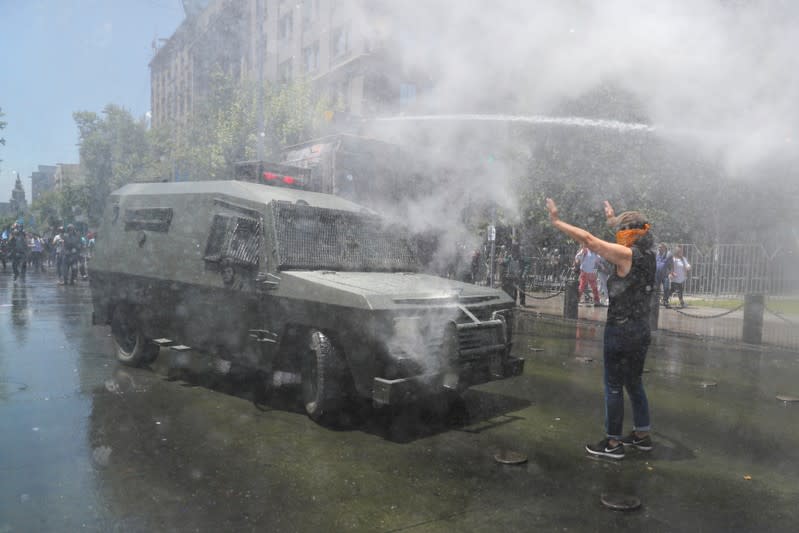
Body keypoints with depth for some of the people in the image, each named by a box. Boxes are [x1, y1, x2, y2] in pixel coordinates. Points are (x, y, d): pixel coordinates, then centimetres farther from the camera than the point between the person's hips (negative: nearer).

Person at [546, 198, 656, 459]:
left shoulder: (626, 255, -17)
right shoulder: (647, 252, 5)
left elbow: (587, 238, -20)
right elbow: (634, 233, 28)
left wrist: (556, 221, -13)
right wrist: (613, 218, 42)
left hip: (620, 330, -8)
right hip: (642, 331, 8)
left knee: (613, 387, 2)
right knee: (634, 383, 20)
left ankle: (613, 443, 11)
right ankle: (642, 436, 31)